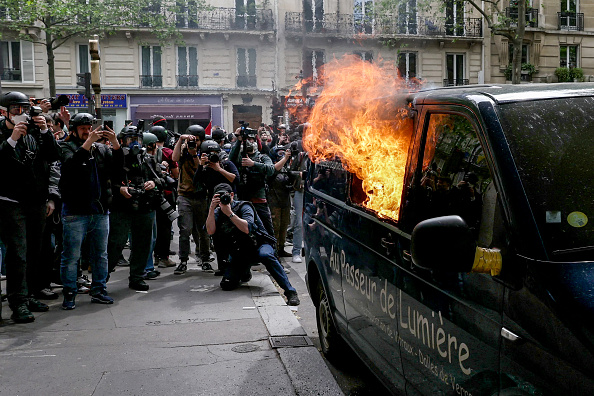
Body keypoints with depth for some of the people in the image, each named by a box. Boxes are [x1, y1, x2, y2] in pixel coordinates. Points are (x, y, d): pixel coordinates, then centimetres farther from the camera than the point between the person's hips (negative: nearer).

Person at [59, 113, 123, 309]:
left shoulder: (102, 149, 13)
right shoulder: (67, 147, 2)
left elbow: (118, 167, 0)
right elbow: (70, 164, -20)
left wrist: (115, 144, -12)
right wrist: (88, 143, -25)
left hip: (101, 211, 5)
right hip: (75, 210, -4)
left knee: (100, 254, 11)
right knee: (71, 255, -1)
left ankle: (99, 290, 21)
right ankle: (69, 294, 9)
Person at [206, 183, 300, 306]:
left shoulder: (243, 206, -11)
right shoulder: (218, 212, 4)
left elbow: (247, 229, -28)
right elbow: (211, 231, -14)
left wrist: (230, 213, -30)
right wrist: (211, 209, -21)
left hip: (259, 245, -5)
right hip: (239, 253, 5)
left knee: (265, 255, -40)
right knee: (226, 285, -12)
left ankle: (290, 292, -40)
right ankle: (244, 273, 26)